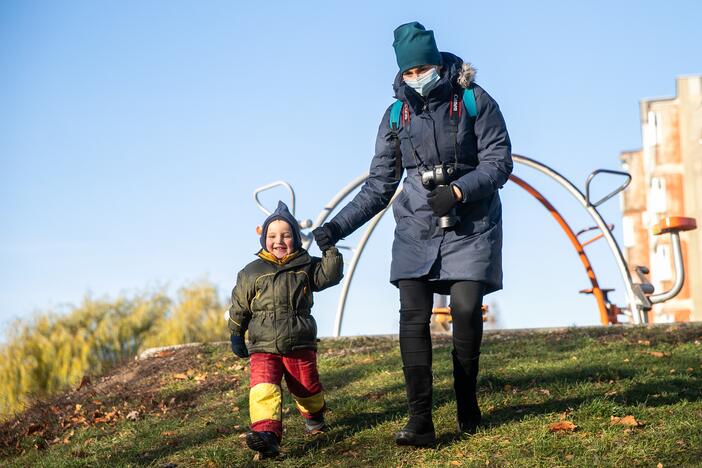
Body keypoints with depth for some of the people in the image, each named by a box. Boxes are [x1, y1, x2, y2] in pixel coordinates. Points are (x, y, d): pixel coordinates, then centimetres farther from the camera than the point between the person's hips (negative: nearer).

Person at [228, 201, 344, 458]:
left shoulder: (305, 267, 6)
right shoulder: (252, 273, 4)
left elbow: (330, 275, -5)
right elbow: (239, 307, 11)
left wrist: (330, 250, -15)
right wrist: (236, 336, 13)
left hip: (301, 345, 1)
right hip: (263, 348, -1)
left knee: (307, 387, 14)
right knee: (263, 389, -22)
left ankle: (314, 415, 46)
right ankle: (266, 434, -34)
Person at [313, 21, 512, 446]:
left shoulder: (474, 101, -3)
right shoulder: (397, 115, 6)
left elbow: (499, 160, -7)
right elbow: (379, 185, 9)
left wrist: (459, 189, -23)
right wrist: (337, 227, 0)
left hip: (471, 227, -2)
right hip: (417, 230, 2)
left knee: (466, 311, -9)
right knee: (414, 318, -11)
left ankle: (467, 405, 14)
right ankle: (421, 422, -15)